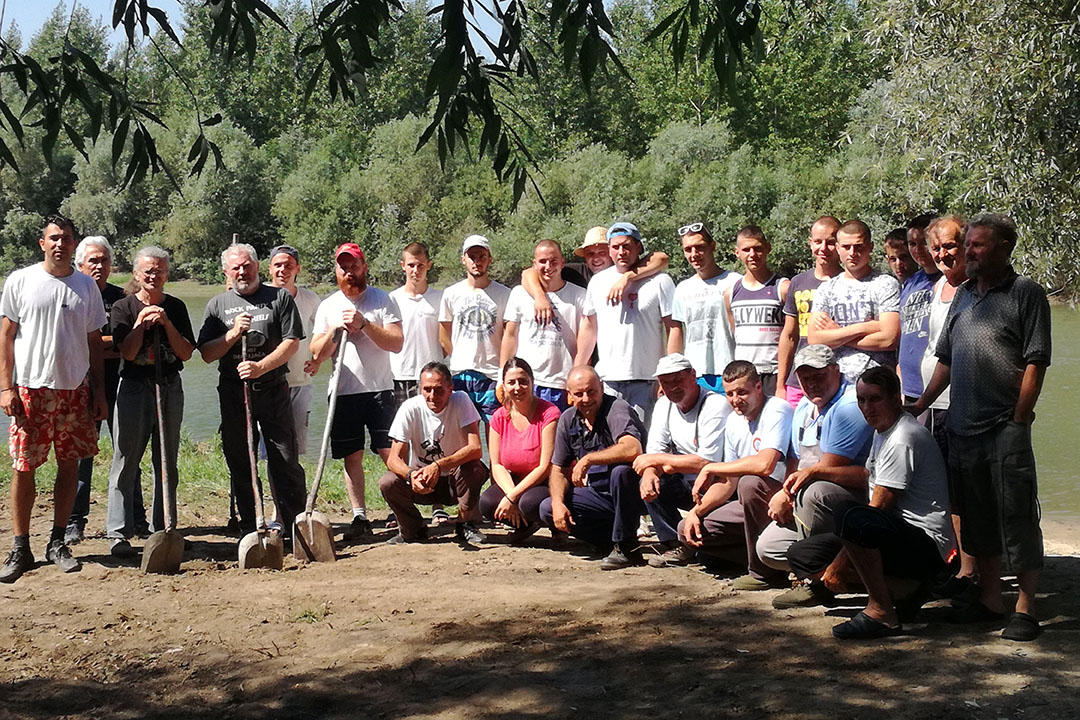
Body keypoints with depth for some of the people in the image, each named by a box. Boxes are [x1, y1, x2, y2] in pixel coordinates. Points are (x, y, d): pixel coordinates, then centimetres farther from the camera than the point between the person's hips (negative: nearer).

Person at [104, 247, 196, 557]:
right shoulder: (123, 307, 1)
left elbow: (187, 353, 0)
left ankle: (165, 528, 16)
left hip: (170, 388, 3)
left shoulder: (175, 307, 9)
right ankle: (119, 533, -4)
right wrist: (142, 320, -15)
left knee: (167, 461, 8)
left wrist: (166, 323, -10)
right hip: (134, 388, -3)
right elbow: (128, 352, -10)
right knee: (126, 459, -6)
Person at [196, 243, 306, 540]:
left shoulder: (280, 297, 6)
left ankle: (292, 523, 3)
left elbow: (292, 342, -3)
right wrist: (234, 334, -10)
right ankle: (249, 525, 14)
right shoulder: (217, 305, 11)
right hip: (233, 390, 2)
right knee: (240, 461, 6)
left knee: (284, 458, -4)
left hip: (273, 389, -2)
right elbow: (206, 353, 5)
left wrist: (261, 366, -14)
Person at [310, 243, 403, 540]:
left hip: (380, 389, -2)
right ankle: (360, 517, 10)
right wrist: (335, 330, -11)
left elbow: (396, 343, -8)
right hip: (343, 392, 2)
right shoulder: (327, 306, 10)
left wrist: (364, 324, -17)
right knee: (352, 456, 4)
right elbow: (317, 355, 5)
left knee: (391, 453, -6)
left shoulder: (382, 299, 3)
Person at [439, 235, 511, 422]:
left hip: (492, 376, -1)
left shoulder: (503, 294, 5)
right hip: (459, 376, 1)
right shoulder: (451, 294, 9)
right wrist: (461, 363, 8)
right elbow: (444, 339, 14)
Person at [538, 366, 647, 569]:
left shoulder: (616, 409, -17)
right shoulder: (568, 420, 5)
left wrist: (588, 459, -29)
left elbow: (632, 449, -37)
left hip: (630, 493, -6)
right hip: (598, 495, 7)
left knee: (621, 471, -38)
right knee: (547, 510, -10)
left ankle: (625, 546, -18)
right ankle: (612, 543, -1)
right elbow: (558, 470, 9)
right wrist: (558, 504, -10)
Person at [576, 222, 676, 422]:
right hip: (607, 382, 3)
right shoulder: (598, 281, 12)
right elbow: (589, 327, 20)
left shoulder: (659, 281, 0)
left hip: (646, 382, -3)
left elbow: (674, 330, -3)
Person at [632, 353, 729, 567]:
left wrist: (656, 459, -19)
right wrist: (650, 472, -24)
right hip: (687, 485, 6)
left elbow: (707, 463, -26)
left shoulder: (716, 405, -20)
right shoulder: (664, 405, 5)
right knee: (649, 484, -16)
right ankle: (673, 545, -9)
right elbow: (655, 452, 2)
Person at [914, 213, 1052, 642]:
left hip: (1005, 430, -6)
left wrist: (1018, 422, -13)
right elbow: (946, 360, 20)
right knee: (977, 519, 13)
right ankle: (990, 599, 24)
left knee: (1016, 519, -3)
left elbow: (1035, 364, -9)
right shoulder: (964, 294, 15)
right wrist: (919, 405, 14)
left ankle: (1025, 609, 5)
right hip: (963, 429, 7)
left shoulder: (1026, 293, -4)